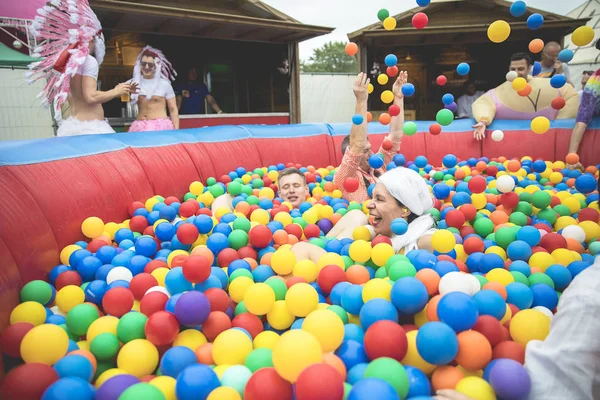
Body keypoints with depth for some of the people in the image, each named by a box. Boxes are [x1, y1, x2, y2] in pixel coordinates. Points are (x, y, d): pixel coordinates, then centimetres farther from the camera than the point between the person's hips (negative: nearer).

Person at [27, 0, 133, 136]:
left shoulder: (68, 62, 14)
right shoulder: (89, 60, -9)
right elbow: (91, 97, -18)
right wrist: (115, 91, -4)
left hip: (72, 125, 8)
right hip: (89, 127, -8)